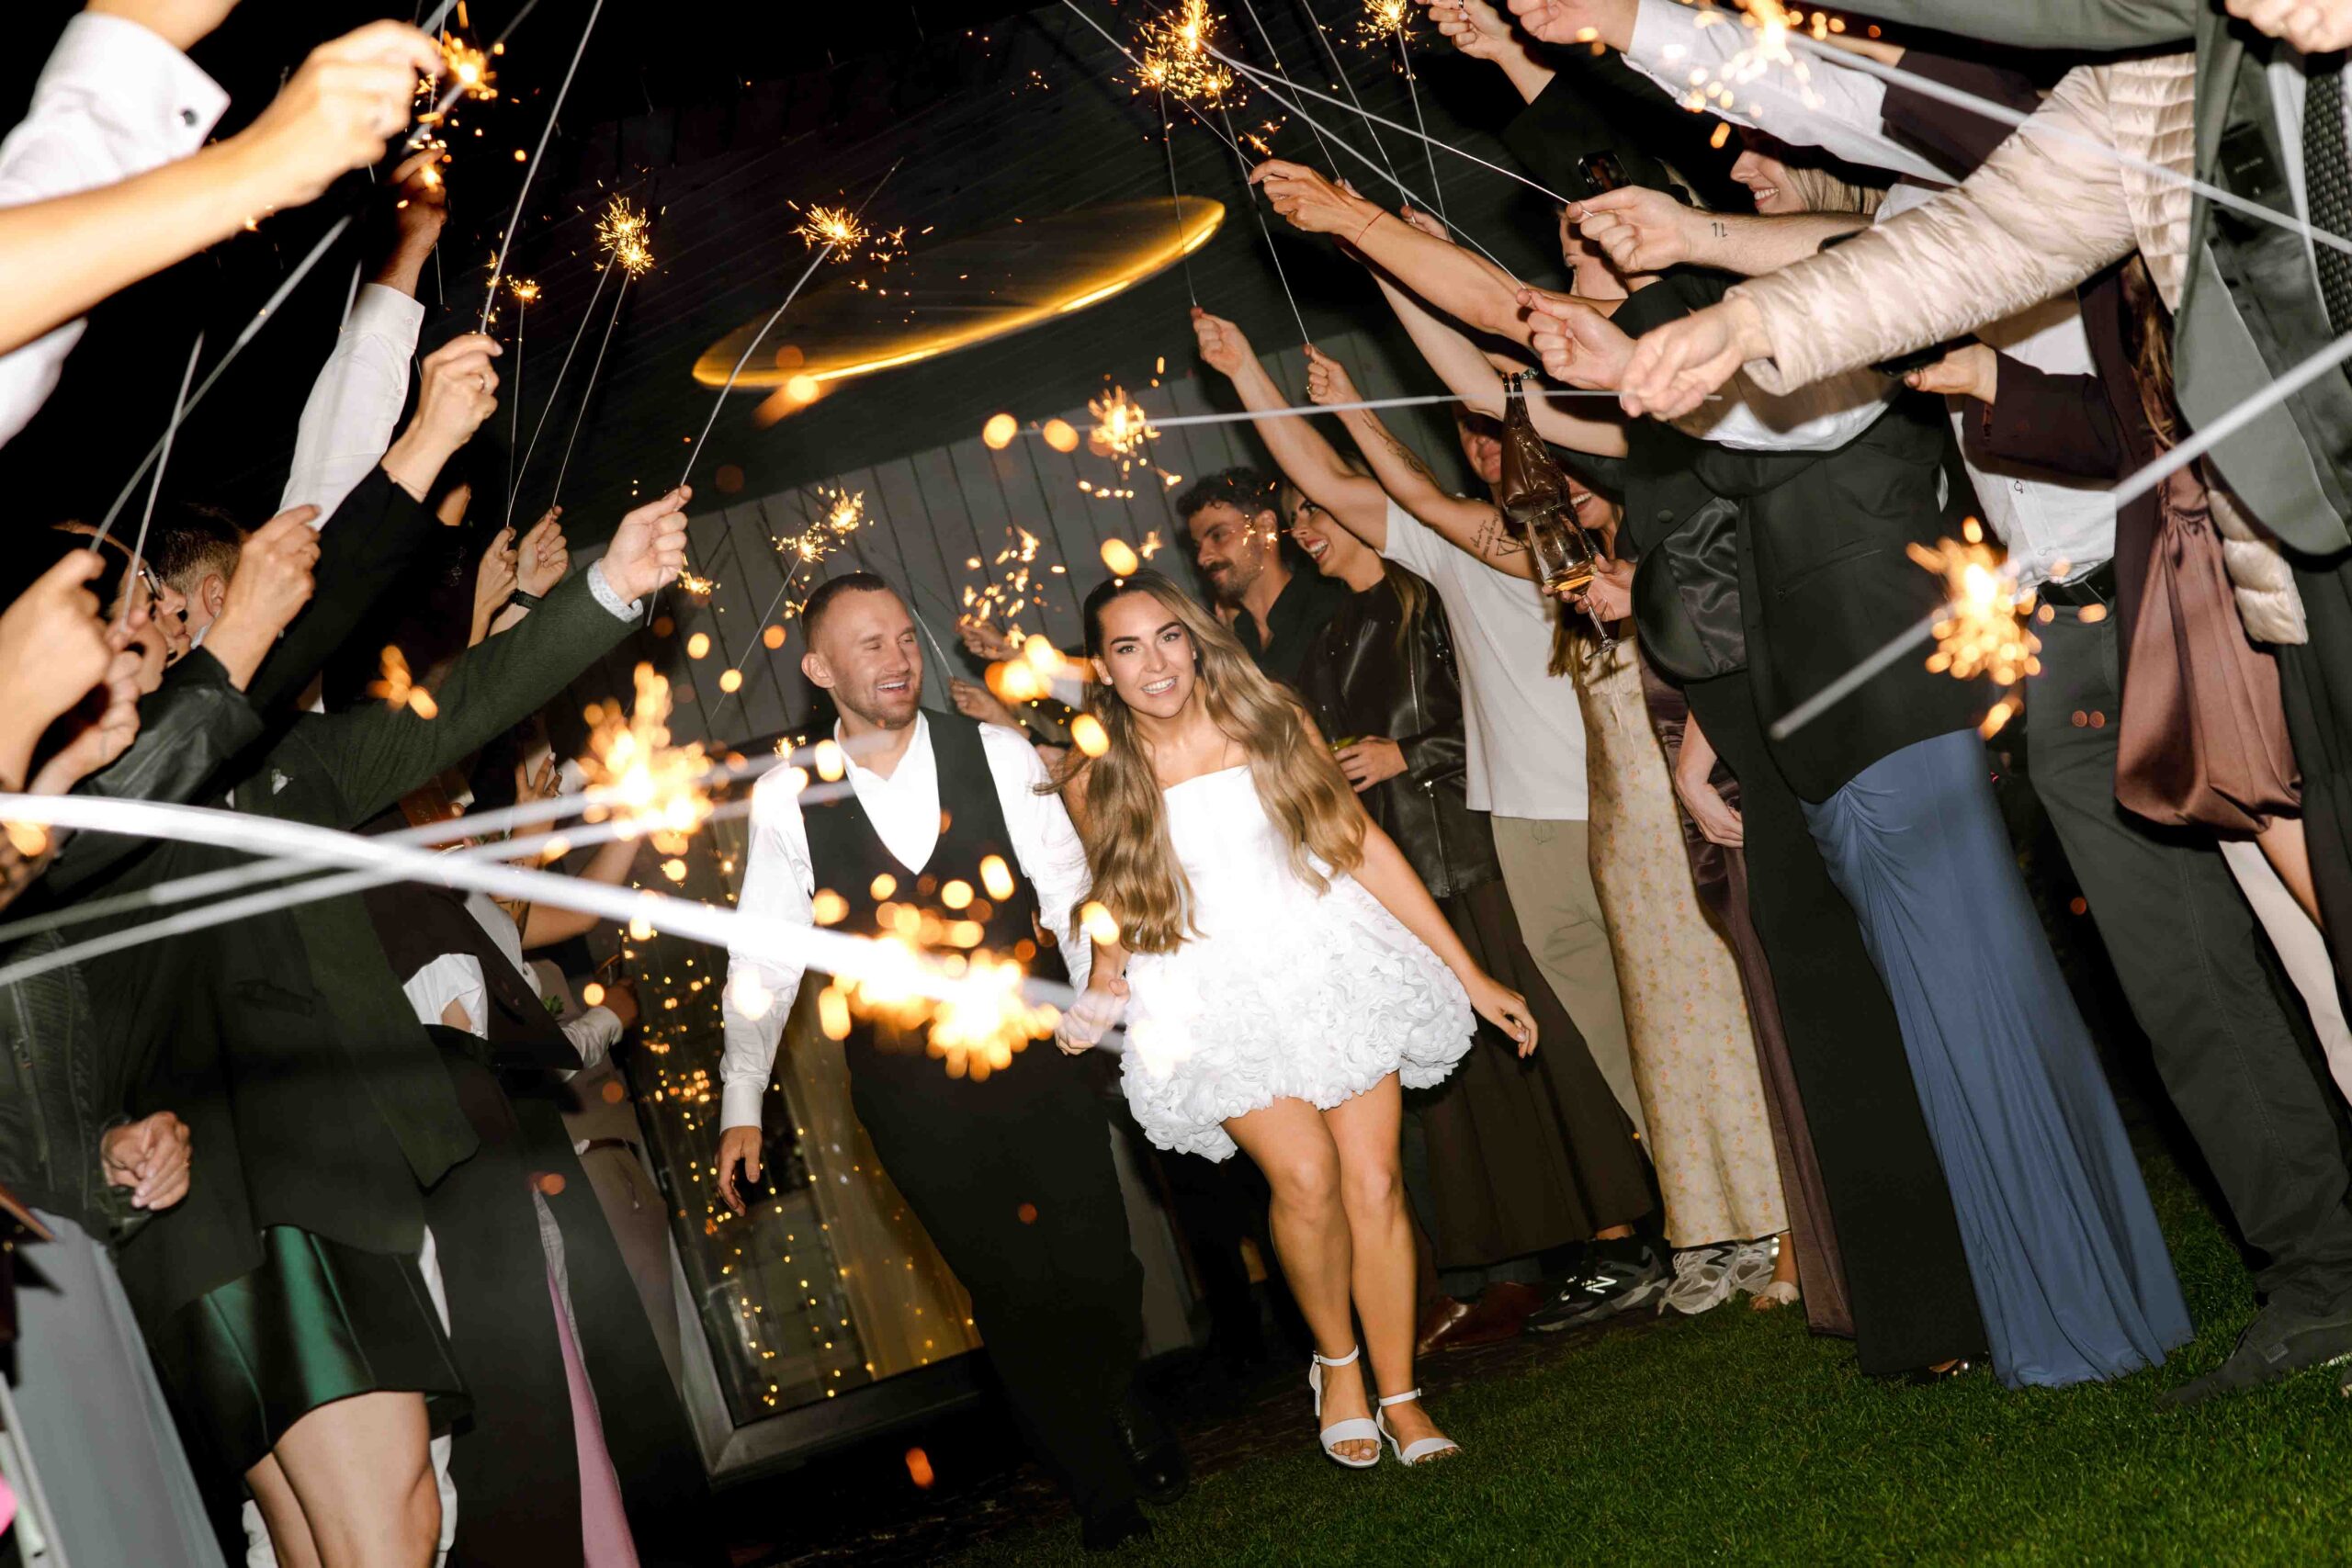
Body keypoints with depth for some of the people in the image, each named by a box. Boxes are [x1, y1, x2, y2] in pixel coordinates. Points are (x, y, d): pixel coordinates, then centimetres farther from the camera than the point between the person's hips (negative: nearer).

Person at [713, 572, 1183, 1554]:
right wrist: (741, 1105, 1)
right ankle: (1103, 1484, 28)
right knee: (1011, 1294, 6)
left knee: (1101, 1269, 4)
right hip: (907, 1087, 0)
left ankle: (1120, 1408, 40)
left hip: (1034, 1055, 0)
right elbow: (764, 959, 3)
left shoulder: (998, 755, -4)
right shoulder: (786, 798, -2)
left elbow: (1072, 894, -3)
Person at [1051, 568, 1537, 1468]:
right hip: (1218, 1005, -1)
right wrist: (1092, 1008, -8)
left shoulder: (1270, 724, 0)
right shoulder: (1096, 784, -3)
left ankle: (1399, 1397, 11)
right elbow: (1117, 916, 11)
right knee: (1307, 1178, -17)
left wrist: (1471, 974, 3)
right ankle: (1337, 1363, 9)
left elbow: (1368, 850, 3)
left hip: (1333, 968, 2)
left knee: (1374, 1180, -5)